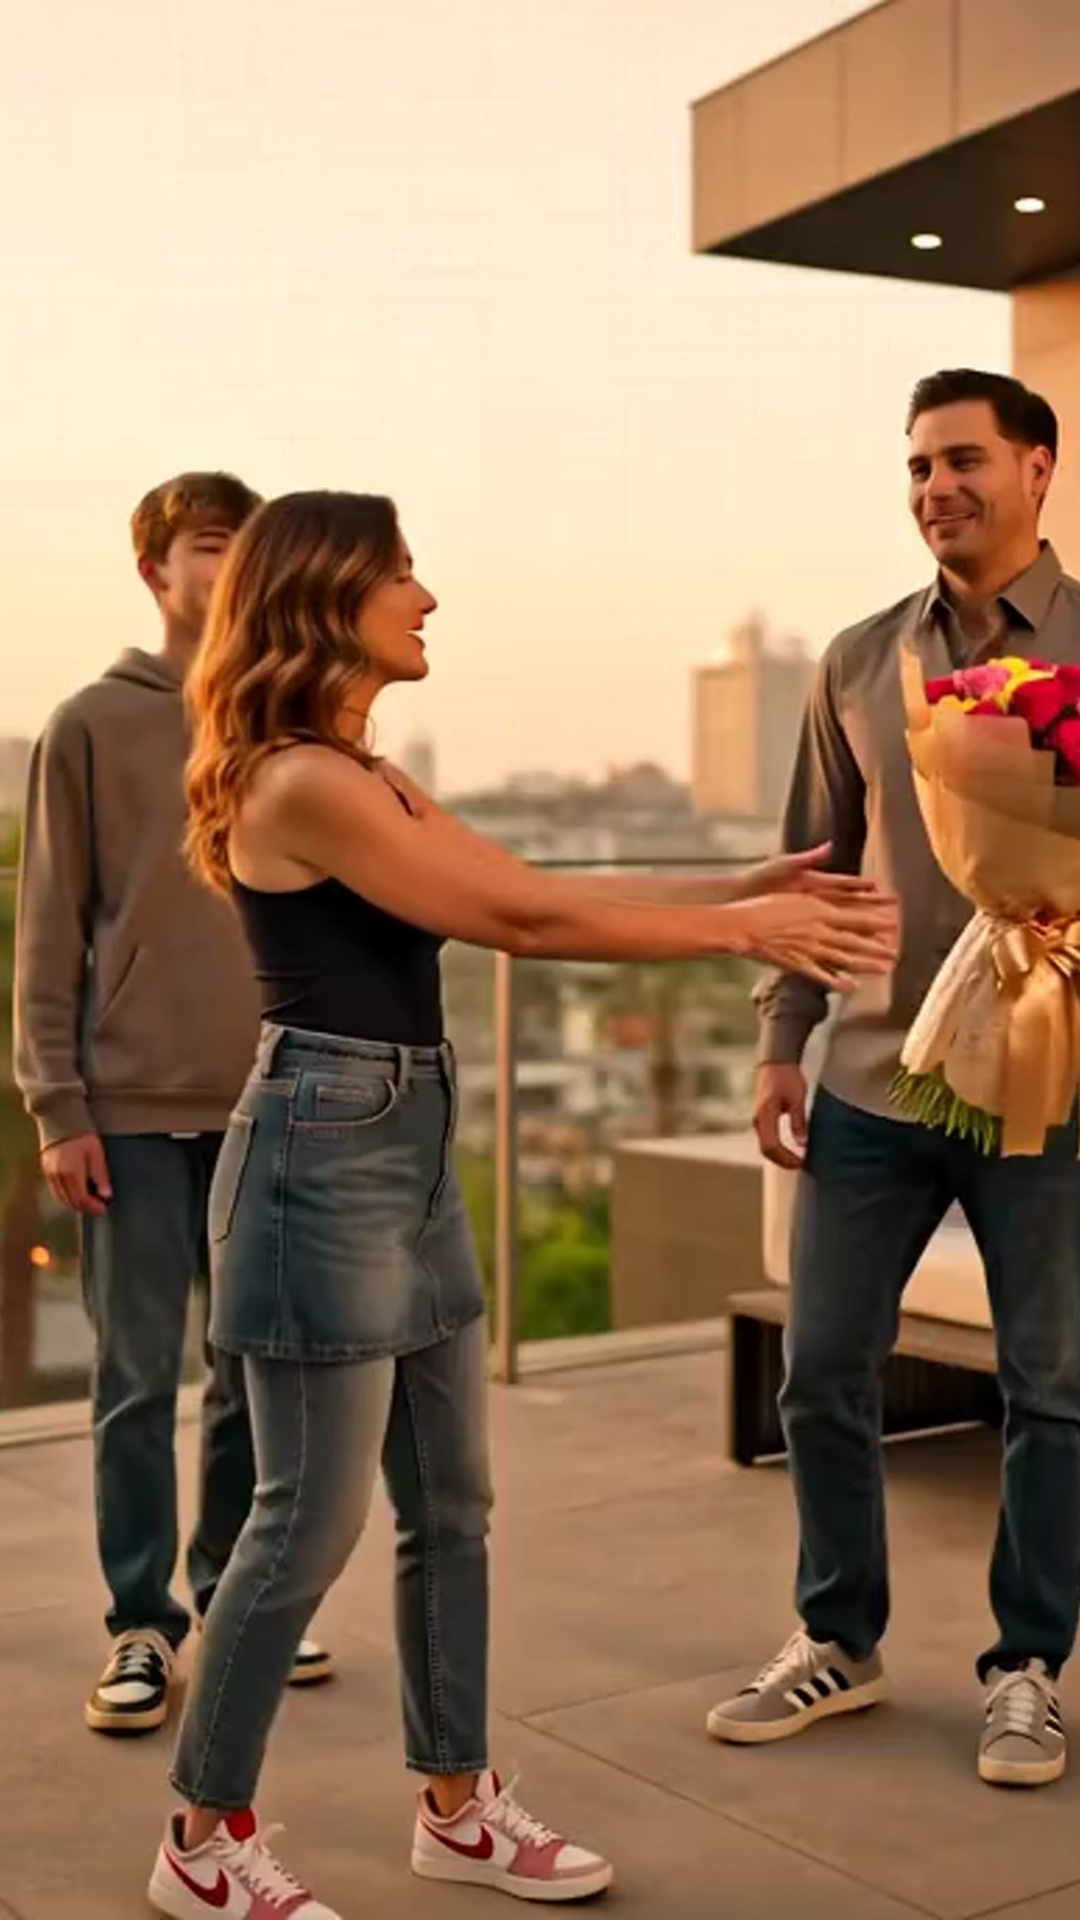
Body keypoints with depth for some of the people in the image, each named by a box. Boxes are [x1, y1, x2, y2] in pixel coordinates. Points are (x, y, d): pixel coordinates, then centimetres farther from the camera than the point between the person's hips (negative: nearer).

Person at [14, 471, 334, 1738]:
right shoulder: (92, 727, -1)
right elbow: (49, 931, -3)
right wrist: (57, 1105, -8)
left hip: (272, 1105, 4)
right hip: (134, 1107, -3)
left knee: (261, 1366, 11)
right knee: (138, 1376, 2)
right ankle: (141, 1625, 14)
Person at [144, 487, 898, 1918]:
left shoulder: (368, 780, 15)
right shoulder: (302, 783, -16)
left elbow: (537, 895, 11)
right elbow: (524, 919, -16)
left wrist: (749, 893, 5)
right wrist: (740, 930, -10)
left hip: (407, 1150, 10)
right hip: (324, 1153, -10)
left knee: (450, 1503, 14)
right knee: (311, 1521, 0)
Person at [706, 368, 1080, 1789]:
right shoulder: (860, 662, 8)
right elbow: (816, 863, 11)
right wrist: (782, 1042, 7)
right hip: (870, 1084, 3)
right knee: (823, 1373, 8)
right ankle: (838, 1642, 27)